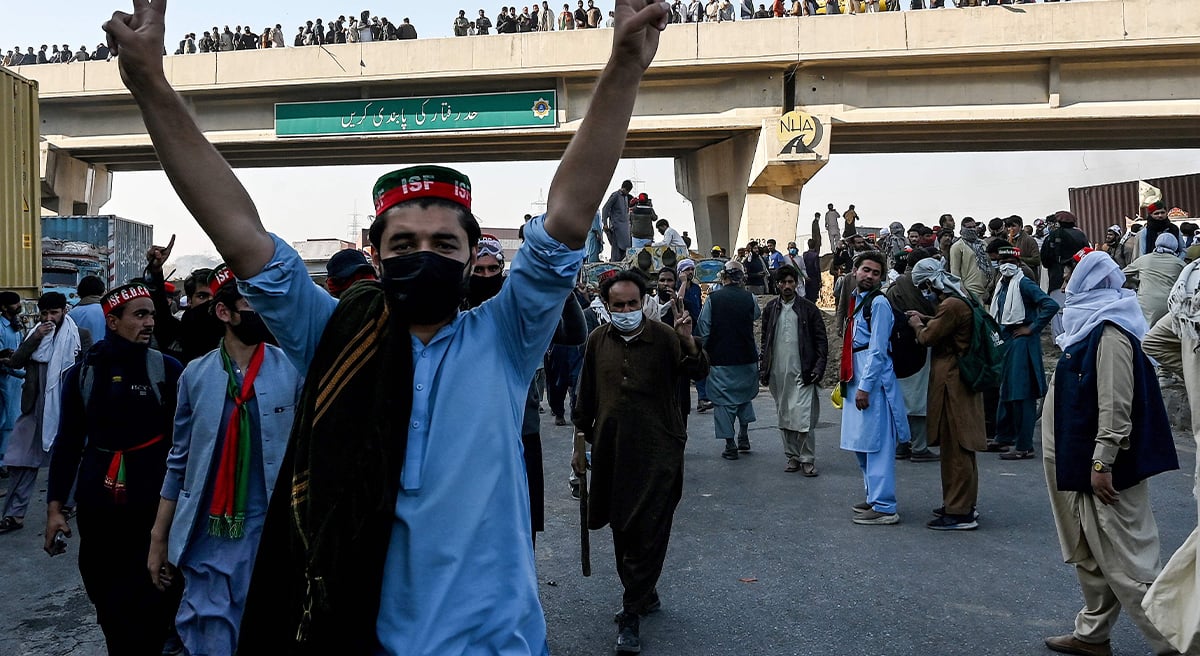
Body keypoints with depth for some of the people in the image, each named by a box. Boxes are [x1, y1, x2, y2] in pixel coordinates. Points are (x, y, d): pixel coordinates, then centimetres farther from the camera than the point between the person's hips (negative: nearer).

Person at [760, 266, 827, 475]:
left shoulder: (808, 308, 1)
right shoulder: (770, 309, 9)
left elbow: (821, 340, 2)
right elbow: (765, 340, 14)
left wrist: (819, 366, -8)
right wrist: (763, 367, 7)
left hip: (802, 373, -4)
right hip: (778, 373, 4)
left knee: (804, 418, -8)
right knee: (784, 417, 10)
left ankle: (808, 460, 1)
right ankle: (792, 456, 21)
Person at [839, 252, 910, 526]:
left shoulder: (878, 303, -10)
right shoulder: (855, 300, 16)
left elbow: (878, 350, -16)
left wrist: (865, 387, -19)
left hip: (873, 382, -9)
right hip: (856, 379, 10)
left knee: (876, 444, -7)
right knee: (861, 444, 16)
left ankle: (884, 508, -2)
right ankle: (874, 497, 28)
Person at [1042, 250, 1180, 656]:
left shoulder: (1110, 331, -17)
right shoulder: (1093, 324, 13)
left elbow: (1116, 404, -22)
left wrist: (1102, 463, -23)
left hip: (1103, 466, -10)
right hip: (1081, 460, 10)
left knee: (1123, 560, -4)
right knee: (1090, 556, 17)